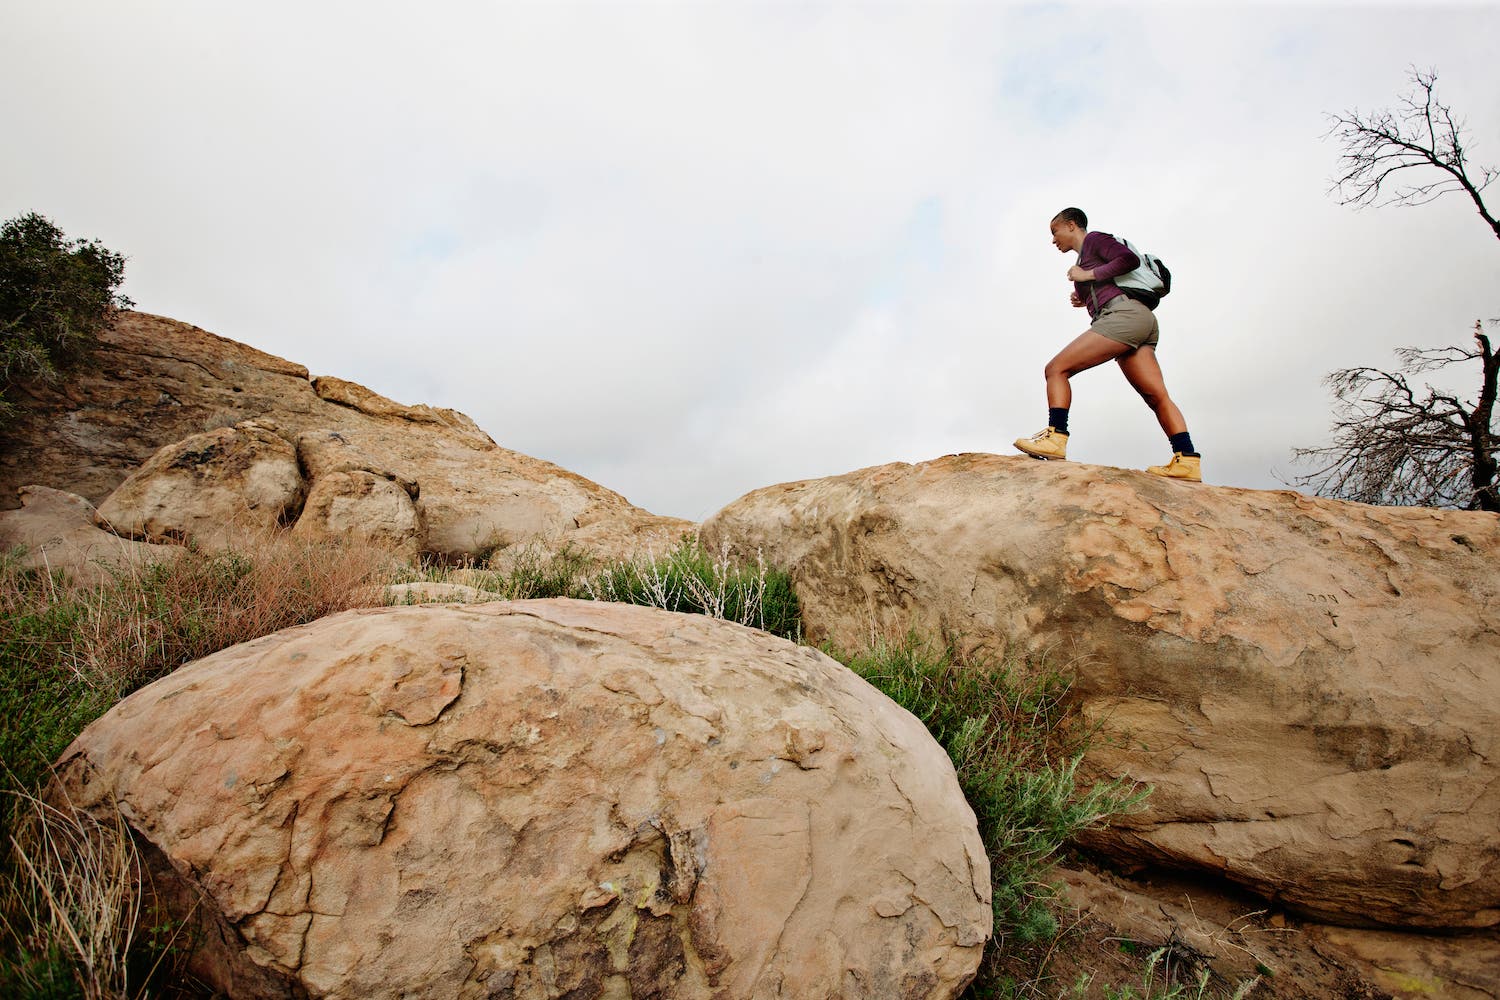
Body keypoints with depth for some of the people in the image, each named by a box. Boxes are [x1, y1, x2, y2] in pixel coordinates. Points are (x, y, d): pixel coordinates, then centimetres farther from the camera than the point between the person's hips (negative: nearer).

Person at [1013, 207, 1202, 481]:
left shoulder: (1093, 239, 9)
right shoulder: (1086, 260, 33)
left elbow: (1130, 259, -7)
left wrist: (1086, 275, -4)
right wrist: (1086, 300, 24)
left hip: (1125, 314, -10)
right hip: (1143, 322, 10)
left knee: (1056, 369, -13)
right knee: (1156, 396, -2)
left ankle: (1055, 438, -26)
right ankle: (1187, 460, -11)